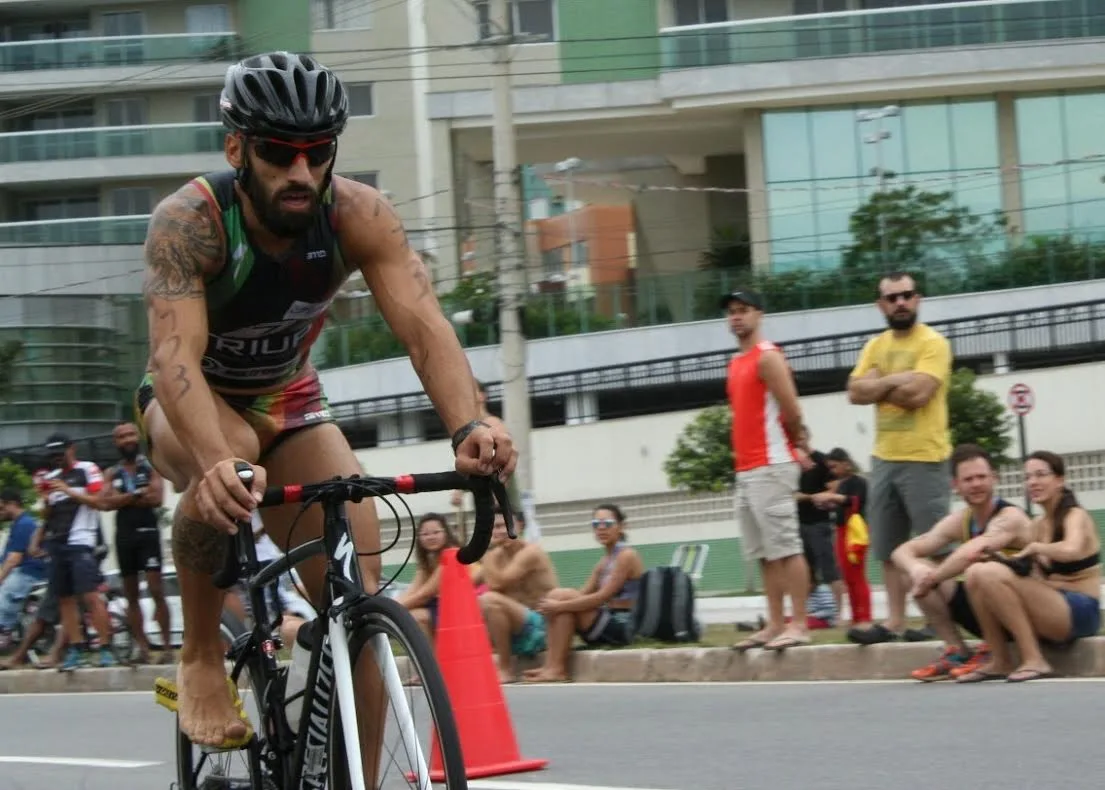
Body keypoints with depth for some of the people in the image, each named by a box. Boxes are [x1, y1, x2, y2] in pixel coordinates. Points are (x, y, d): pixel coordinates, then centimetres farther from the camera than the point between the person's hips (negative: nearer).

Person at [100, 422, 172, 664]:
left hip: (147, 532, -4)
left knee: (156, 591, -11)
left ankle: (167, 646, -10)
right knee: (131, 595, 5)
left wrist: (122, 499, -7)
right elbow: (105, 503, -3)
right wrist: (137, 494, -11)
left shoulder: (151, 467, 4)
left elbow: (156, 498, -10)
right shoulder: (112, 474, 12)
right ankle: (142, 647, 9)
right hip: (124, 535, 4)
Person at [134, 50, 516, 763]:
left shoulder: (358, 215, -23)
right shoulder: (189, 221, -31)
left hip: (290, 403, 3)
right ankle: (202, 657, -16)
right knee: (224, 465, -39)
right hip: (191, 406, -3)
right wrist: (217, 461, -62)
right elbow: (176, 353, -43)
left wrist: (469, 426, -54)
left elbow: (424, 324, -35)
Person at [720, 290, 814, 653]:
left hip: (771, 467, -9)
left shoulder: (768, 357, -9)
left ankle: (799, 625, -10)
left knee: (786, 547, -9)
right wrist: (797, 447, 13)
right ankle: (775, 624, 11)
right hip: (745, 469, 9)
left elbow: (792, 411, -14)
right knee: (763, 553, 9)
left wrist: (796, 445, 3)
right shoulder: (737, 363, 19)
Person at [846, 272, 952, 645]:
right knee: (889, 547, 9)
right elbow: (856, 392, 2)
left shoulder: (933, 343, -6)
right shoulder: (875, 346, 14)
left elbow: (916, 393, -19)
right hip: (883, 458, 7)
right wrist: (895, 380, -11)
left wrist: (878, 386, -5)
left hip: (923, 459, -7)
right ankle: (894, 620, 14)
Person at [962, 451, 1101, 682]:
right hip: (1053, 613, 7)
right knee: (976, 573, -7)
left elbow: (1071, 550, -31)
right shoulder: (1038, 524, 15)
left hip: (1080, 613, -7)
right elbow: (1036, 581, 8)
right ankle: (1000, 662, -5)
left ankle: (1034, 661, -20)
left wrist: (1034, 548, -16)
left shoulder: (1075, 516, -6)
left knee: (992, 574, -23)